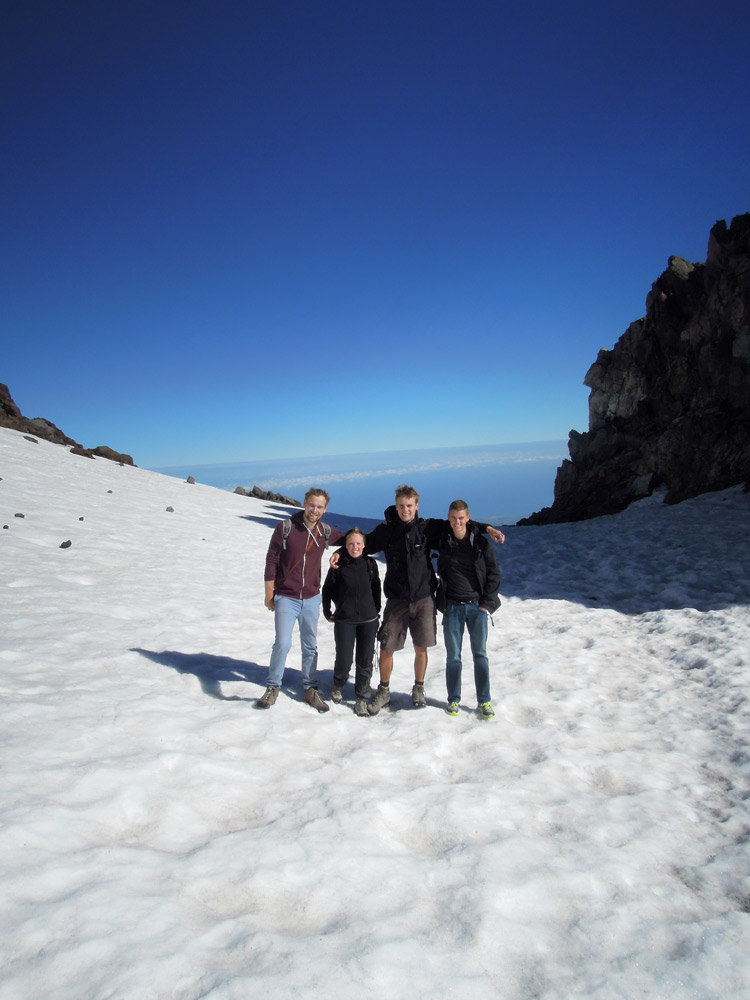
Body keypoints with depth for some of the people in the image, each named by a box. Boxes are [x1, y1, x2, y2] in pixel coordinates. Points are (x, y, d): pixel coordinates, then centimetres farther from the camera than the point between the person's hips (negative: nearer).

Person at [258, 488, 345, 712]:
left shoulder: (325, 532, -1)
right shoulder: (285, 527, -11)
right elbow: (271, 561, -6)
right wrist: (269, 595, -4)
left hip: (312, 599, 4)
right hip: (286, 598, -3)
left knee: (310, 646, 11)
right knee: (282, 644, -10)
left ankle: (310, 689, 25)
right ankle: (273, 687, 11)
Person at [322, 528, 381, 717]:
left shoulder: (370, 564, 1)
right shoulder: (338, 565, -5)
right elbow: (327, 590, 7)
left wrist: (376, 611, 14)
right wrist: (327, 612, 7)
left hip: (368, 620, 2)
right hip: (344, 621, -2)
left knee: (365, 661, 5)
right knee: (344, 661, -1)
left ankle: (362, 699, 19)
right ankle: (338, 687, 30)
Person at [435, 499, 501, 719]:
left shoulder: (481, 542, -3)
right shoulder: (442, 541, 1)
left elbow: (494, 575, 2)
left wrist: (487, 603, -4)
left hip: (477, 606, -1)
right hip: (452, 607, 1)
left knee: (480, 654, 6)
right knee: (453, 656, 6)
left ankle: (484, 701, 15)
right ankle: (453, 700, 19)